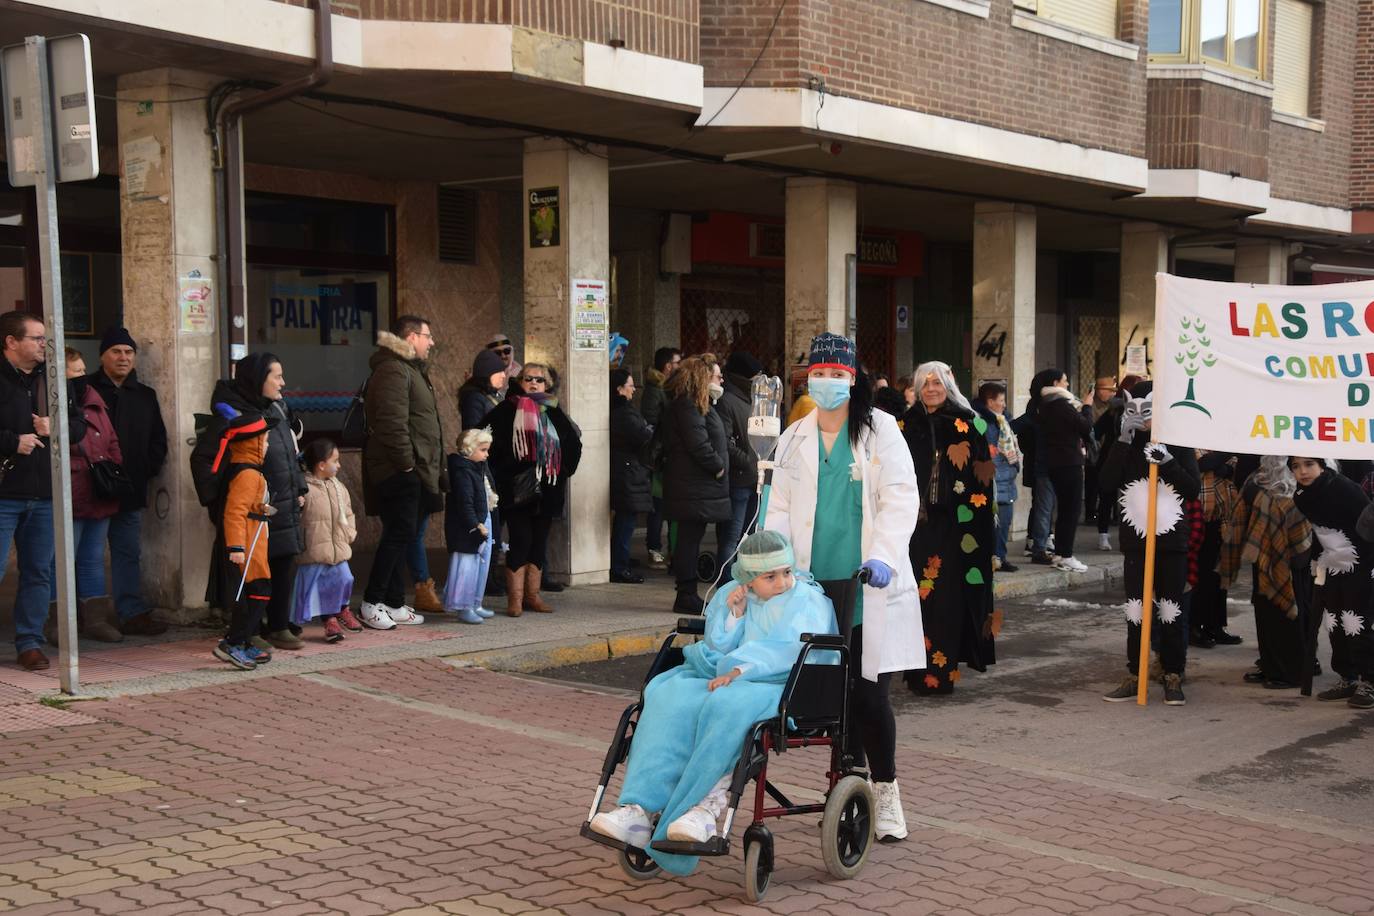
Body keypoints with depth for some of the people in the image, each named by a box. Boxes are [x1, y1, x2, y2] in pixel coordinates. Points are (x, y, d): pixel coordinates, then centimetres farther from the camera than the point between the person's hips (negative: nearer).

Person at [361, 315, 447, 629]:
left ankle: (394, 604, 17)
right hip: (400, 471, -11)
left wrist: (438, 468, 21)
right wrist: (406, 462, -21)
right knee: (400, 534, -9)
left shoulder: (412, 369, 22)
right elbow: (392, 423, -23)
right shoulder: (393, 371, -13)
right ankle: (371, 603, -1)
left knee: (402, 536, 12)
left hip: (415, 471, 11)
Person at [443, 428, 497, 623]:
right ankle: (463, 607, 0)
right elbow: (465, 503, -22)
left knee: (481, 566, 15)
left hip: (481, 523, 11)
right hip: (465, 528, -11)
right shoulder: (462, 471, -17)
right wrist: (475, 525, -23)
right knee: (467, 567, -6)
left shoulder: (478, 468, 15)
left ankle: (474, 605, 24)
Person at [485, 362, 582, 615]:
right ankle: (515, 599, -3)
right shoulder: (506, 411, -1)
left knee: (539, 542, 8)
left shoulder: (553, 412, 12)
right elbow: (491, 444, -6)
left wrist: (562, 470, 13)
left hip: (546, 490, 5)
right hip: (517, 489, -4)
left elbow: (573, 443, 20)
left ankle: (532, 595, 17)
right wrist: (500, 474, -9)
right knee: (521, 541, -8)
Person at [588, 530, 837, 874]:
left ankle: (704, 807, -38)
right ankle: (640, 810, -37)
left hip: (782, 685, -5)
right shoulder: (730, 594, 19)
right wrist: (732, 613, -2)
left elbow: (790, 651, -12)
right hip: (722, 677, 5)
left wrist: (739, 670, -22)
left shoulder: (809, 601, 4)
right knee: (670, 698, -25)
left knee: (727, 707, -38)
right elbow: (718, 648, 14)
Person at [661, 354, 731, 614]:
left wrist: (719, 466, 11)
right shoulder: (687, 406, -14)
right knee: (690, 538, -6)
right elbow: (698, 444, -22)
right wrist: (719, 467, -11)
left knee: (690, 539, 12)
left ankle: (688, 595, 17)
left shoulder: (698, 405, 20)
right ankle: (686, 596, -2)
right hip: (693, 487, -11)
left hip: (698, 486, 11)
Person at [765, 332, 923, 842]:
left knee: (869, 693, -4)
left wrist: (884, 554, -20)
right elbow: (781, 508, 13)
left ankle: (885, 792, 13)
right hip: (817, 586, 3)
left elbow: (901, 497, -7)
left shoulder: (879, 430, 1)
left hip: (870, 588, -3)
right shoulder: (794, 439, 12)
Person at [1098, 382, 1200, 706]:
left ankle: (1174, 677, 11)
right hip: (1135, 540, 2)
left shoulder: (1178, 442, 1)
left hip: (1172, 541, -2)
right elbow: (1106, 484, -8)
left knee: (1171, 610, 3)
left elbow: (1194, 488, -6)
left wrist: (1168, 462, -20)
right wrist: (1123, 442, -13)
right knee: (1135, 611, 5)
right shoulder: (1125, 444, 6)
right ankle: (1134, 676, 13)